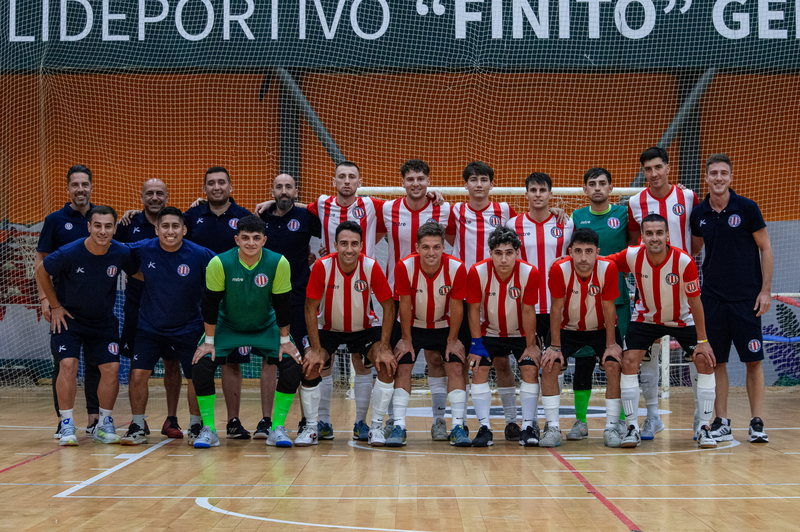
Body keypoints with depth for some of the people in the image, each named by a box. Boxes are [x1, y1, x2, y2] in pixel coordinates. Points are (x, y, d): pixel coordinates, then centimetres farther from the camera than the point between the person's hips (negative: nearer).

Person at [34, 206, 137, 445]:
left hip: (104, 322, 2)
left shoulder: (122, 253, -17)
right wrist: (55, 306, -3)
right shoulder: (69, 253, -22)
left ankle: (104, 424, 11)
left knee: (111, 368, -6)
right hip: (69, 318, -2)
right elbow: (41, 272, -5)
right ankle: (67, 424, -6)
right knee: (68, 365, -18)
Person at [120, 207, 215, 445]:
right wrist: (142, 276, -1)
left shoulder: (201, 255, -15)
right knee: (138, 374, -7)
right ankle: (137, 426, 10)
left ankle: (195, 426, 22)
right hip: (150, 327, 1)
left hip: (188, 328, -1)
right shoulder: (143, 250, -10)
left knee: (196, 377, 1)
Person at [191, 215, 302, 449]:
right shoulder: (219, 263, -23)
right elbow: (210, 303, -14)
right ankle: (208, 430, -2)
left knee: (292, 366, -16)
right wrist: (209, 341, -12)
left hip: (266, 327, 1)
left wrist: (285, 340, -8)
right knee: (201, 367, -18)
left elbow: (282, 304, -12)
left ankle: (278, 429, -2)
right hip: (227, 326, -1)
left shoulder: (278, 263, -21)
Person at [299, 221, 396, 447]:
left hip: (364, 328, 0)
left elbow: (388, 306, -14)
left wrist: (384, 347, -19)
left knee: (388, 365, -20)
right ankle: (311, 428, -1)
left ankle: (376, 427, -4)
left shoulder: (371, 267, -23)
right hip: (328, 328, 0)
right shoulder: (322, 266, -24)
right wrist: (315, 349, -20)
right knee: (310, 367, -21)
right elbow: (311, 308, -16)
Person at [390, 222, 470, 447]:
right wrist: (406, 339, -9)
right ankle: (398, 426, -6)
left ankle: (458, 426, -6)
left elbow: (457, 306, -13)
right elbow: (404, 304, -15)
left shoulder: (456, 268, -25)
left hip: (445, 326, 0)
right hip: (412, 325, 0)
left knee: (456, 368, -10)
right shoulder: (404, 267, -26)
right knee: (402, 367, -9)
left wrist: (452, 340, -8)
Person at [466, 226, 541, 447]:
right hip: (489, 332, 0)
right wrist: (477, 344, -13)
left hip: (520, 333, 0)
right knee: (479, 370, -15)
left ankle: (529, 426, -6)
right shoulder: (478, 272, -24)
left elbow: (528, 310, -14)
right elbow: (474, 309, -13)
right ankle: (484, 427, -10)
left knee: (530, 369, -16)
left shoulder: (529, 273, -24)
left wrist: (531, 345, -11)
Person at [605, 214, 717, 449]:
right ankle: (632, 428, -5)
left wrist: (702, 340, -16)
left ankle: (704, 428, -3)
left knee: (705, 362, -14)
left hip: (682, 319, -1)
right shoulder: (632, 256, -23)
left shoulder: (684, 262, -28)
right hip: (645, 317, 1)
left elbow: (695, 302, -19)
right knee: (629, 362, -15)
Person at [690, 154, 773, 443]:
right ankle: (721, 423, 11)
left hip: (746, 298, -3)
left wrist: (766, 290, -6)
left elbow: (765, 248, -1)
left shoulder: (747, 208, -6)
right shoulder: (698, 213, 3)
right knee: (716, 362, 3)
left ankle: (756, 423, 6)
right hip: (712, 297, 3)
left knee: (753, 360, -1)